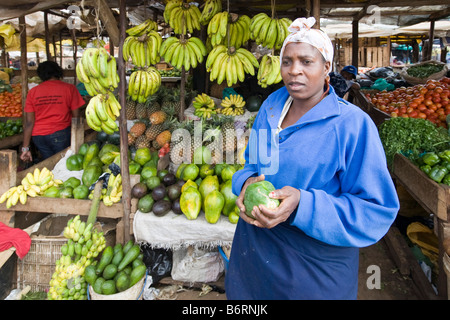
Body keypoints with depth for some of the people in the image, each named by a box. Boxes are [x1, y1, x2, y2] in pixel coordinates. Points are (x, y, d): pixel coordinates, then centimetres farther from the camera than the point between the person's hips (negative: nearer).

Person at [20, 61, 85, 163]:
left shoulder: (33, 91, 5)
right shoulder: (69, 88, -1)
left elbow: (29, 122, 2)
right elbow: (76, 116, -1)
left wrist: (25, 148, 4)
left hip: (37, 136, 3)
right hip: (60, 133, -3)